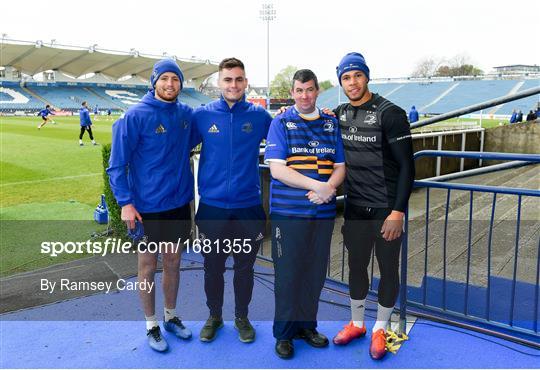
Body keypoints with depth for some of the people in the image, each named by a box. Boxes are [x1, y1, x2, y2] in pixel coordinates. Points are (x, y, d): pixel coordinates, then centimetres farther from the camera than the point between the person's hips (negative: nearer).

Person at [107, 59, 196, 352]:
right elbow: (116, 164, -11)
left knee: (173, 263, 17)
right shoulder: (135, 116, -13)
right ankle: (151, 325, 26)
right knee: (148, 266, 9)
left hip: (180, 204, 5)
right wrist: (125, 202, -18)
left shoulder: (186, 114, 1)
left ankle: (171, 316, 35)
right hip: (147, 208, -4)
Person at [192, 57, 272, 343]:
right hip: (212, 206, 0)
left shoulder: (259, 116, -1)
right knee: (212, 266, 15)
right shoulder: (202, 115, -3)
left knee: (245, 267, 14)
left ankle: (242, 317, 36)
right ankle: (214, 316, 37)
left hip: (248, 206, 0)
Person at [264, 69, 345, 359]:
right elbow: (277, 169, -10)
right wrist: (316, 185, -18)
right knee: (288, 273, 3)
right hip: (288, 212, -3)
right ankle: (284, 333, 19)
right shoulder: (280, 123, 0)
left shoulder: (331, 123, 11)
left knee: (316, 272, 12)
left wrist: (329, 188, -11)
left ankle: (307, 325, 30)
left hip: (323, 212, 4)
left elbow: (340, 167, 10)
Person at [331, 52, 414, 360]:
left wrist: (398, 212, -17)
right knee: (356, 266, 15)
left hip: (387, 209, -4)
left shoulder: (390, 113, -12)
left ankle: (380, 329, 28)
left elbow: (407, 166, -13)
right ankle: (357, 324, 34)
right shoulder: (339, 114, 4)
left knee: (388, 269, 9)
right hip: (355, 207, 5)